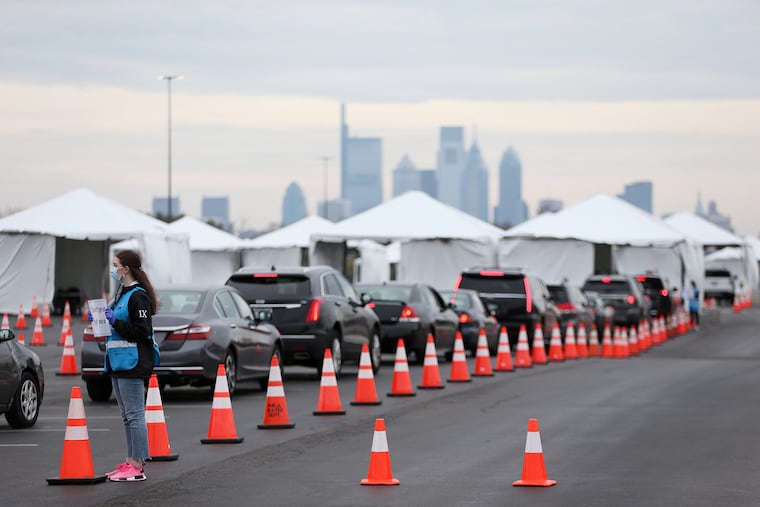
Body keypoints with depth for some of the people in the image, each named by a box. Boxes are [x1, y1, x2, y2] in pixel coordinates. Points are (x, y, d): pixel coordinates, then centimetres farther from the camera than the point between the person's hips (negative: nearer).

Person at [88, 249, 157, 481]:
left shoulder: (138, 296, -13)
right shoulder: (121, 293, 18)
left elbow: (142, 331, -18)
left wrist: (115, 322, -21)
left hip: (133, 363, -10)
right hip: (118, 362, 10)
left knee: (134, 414, -9)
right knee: (127, 415, 13)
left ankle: (137, 466, -8)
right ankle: (130, 461, 18)